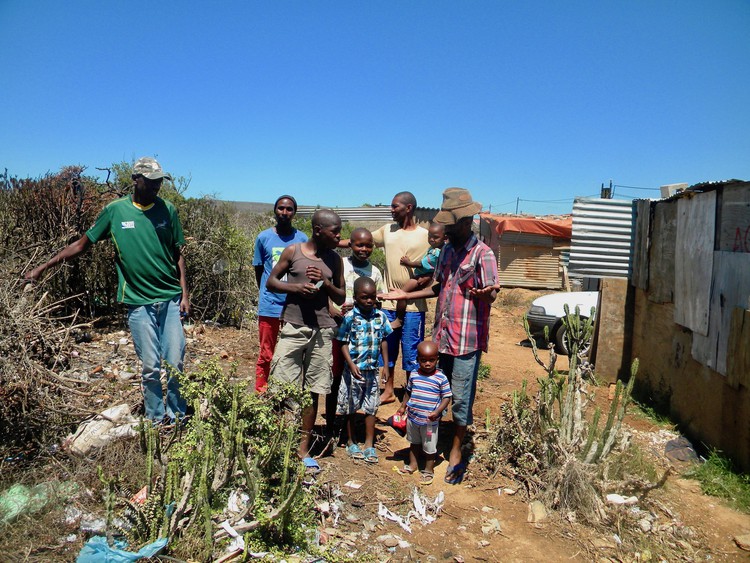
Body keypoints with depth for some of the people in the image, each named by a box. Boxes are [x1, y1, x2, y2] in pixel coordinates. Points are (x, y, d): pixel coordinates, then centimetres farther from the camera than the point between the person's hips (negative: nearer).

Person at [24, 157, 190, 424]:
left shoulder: (167, 209, 2)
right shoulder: (115, 210, -1)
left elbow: (177, 254, 7)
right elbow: (82, 244, 8)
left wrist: (185, 294, 2)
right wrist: (43, 267, 7)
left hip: (171, 299, 1)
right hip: (139, 302, -1)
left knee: (176, 363, 2)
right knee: (150, 367, 3)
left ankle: (178, 417, 19)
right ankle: (156, 419, 20)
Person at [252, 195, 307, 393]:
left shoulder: (302, 239, 1)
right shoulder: (264, 237, 1)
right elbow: (259, 270, 10)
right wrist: (267, 294, 12)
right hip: (269, 305, 0)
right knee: (266, 355, 6)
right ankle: (260, 395, 17)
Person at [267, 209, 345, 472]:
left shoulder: (335, 260, 7)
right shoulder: (293, 251, 0)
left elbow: (341, 298, 12)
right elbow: (271, 281, 5)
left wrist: (326, 282, -7)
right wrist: (295, 287, -13)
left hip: (321, 330, 3)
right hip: (293, 327, -2)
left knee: (312, 392, 7)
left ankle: (304, 449, 18)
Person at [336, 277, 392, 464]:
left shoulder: (380, 316, 0)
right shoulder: (349, 317, -11)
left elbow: (383, 341, 8)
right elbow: (343, 343, -9)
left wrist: (386, 365, 7)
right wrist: (351, 365, -18)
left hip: (372, 370, 3)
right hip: (354, 369, -3)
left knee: (371, 408, 10)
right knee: (350, 408, 11)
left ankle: (369, 444, 22)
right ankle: (351, 442, 29)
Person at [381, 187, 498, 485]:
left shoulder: (482, 253, -10)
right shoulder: (447, 251, 13)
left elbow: (491, 293, -17)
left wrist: (483, 293, -40)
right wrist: (406, 295, 17)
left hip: (467, 339, -7)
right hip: (441, 335, 7)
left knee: (461, 398, 3)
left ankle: (456, 452, 18)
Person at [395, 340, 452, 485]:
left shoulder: (441, 378, -15)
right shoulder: (414, 375, -3)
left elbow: (447, 397, -11)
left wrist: (437, 411, -21)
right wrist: (403, 407, 13)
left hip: (429, 421, -4)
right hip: (412, 417, 4)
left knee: (429, 447, 10)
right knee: (414, 442, 24)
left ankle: (428, 470, 30)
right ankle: (412, 464, 44)